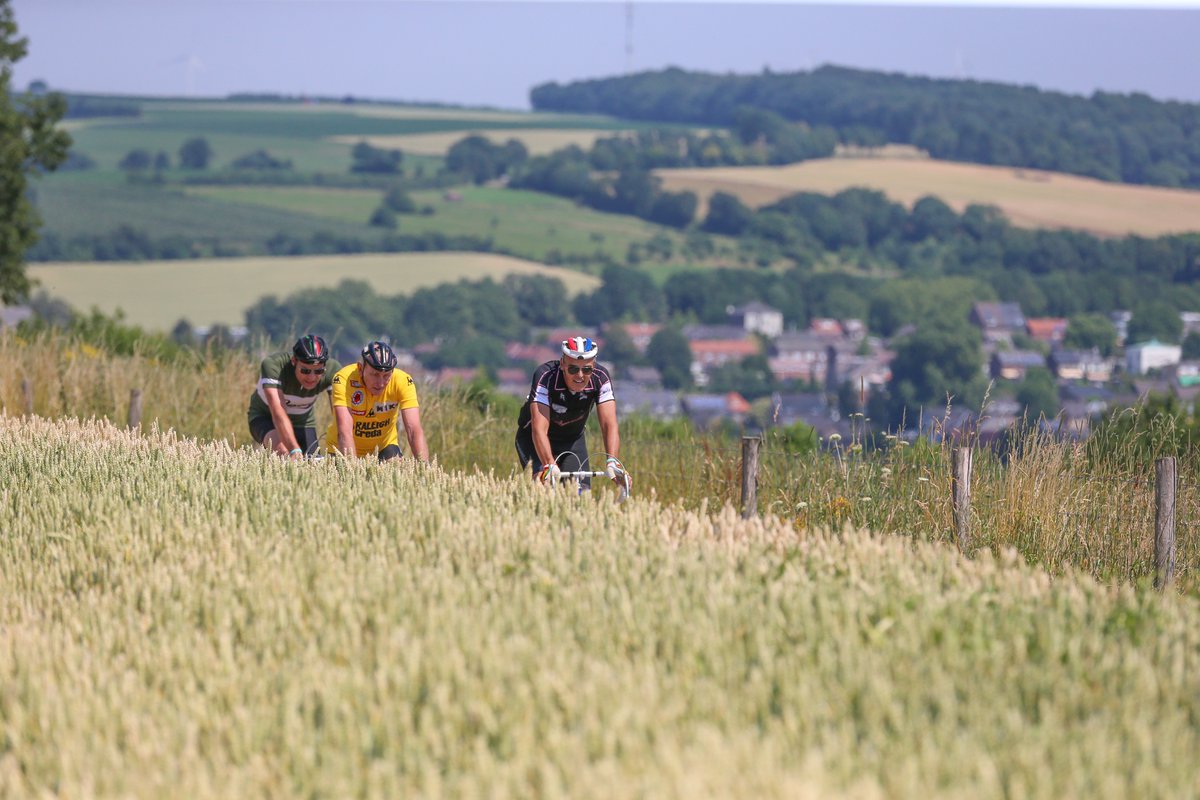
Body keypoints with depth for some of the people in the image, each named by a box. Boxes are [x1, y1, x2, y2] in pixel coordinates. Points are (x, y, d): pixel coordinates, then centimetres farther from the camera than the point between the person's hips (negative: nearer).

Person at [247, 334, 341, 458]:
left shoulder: (333, 370, -26)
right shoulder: (272, 365, -35)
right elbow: (278, 412, -45)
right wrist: (295, 450, -59)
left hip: (303, 422, 4)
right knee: (284, 453, -33)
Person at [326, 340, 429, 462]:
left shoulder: (403, 381, -23)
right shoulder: (344, 379, -28)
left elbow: (414, 429, -30)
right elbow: (345, 431, -37)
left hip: (384, 446, 1)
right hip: (343, 450, -1)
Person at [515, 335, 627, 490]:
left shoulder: (600, 378, -25)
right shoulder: (545, 377, -33)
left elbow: (609, 425, -32)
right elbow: (539, 429, -41)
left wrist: (612, 462, -49)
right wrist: (549, 465, -56)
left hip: (573, 439, 3)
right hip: (534, 439, -3)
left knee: (581, 492, -11)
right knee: (544, 482, -26)